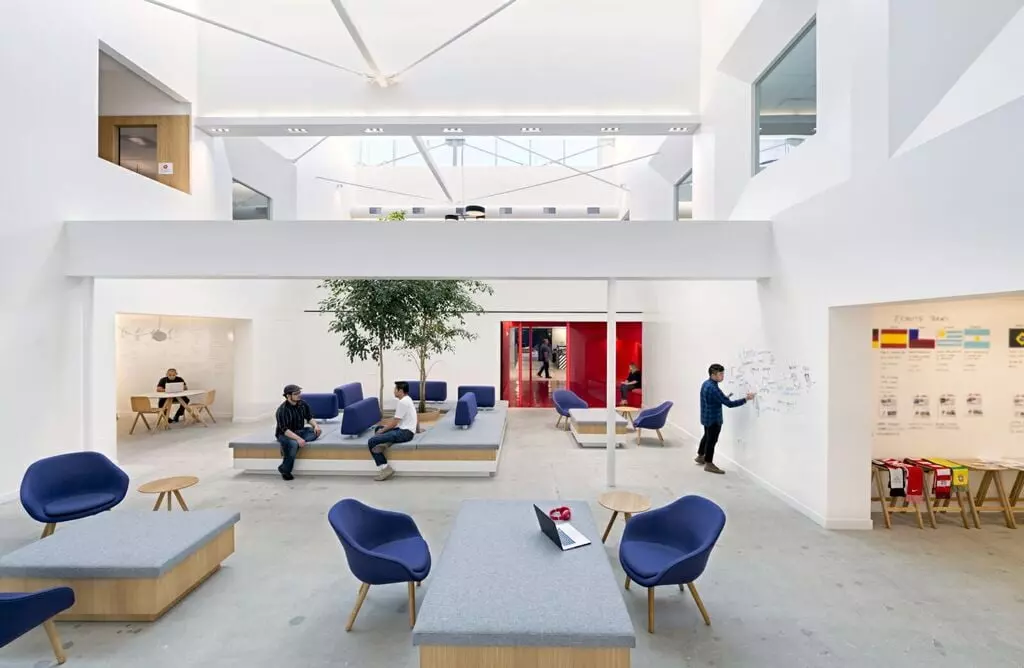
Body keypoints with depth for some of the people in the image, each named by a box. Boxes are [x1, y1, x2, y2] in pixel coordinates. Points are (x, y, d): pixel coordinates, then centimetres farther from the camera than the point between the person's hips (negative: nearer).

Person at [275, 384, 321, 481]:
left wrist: (315, 425, -19)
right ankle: (285, 470, -15)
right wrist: (298, 439, -40)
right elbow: (285, 430, -27)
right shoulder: (282, 410, -21)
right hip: (284, 434, -6)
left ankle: (287, 447, -22)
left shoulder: (303, 404, -5)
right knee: (293, 444, -37)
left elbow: (309, 418, 3)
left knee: (316, 432, -20)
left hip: (299, 431, 6)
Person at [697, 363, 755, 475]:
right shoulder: (713, 388, -29)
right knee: (712, 440, 2)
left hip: (707, 417, 10)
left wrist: (724, 398, 8)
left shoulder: (706, 384, 3)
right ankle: (709, 464, 14)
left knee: (707, 437, 24)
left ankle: (700, 456, 38)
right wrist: (746, 399, -21)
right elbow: (729, 404, -27)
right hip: (713, 419, -10)